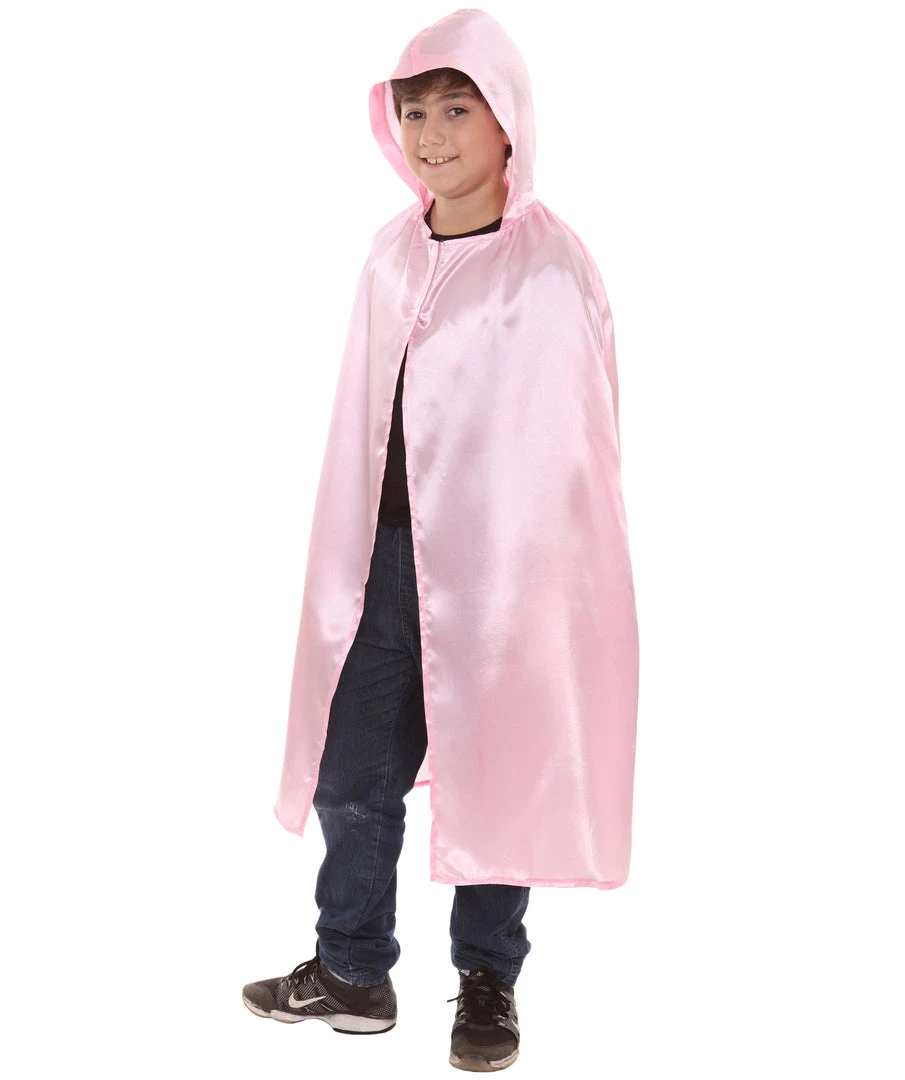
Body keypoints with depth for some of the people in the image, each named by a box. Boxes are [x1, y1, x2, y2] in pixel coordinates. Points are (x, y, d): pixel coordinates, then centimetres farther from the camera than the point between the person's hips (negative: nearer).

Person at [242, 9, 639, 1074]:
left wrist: (543, 578, -10)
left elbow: (577, 436, -8)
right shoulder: (392, 254, 7)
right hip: (388, 553, 5)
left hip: (498, 560, -5)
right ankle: (351, 971, 29)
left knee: (493, 772, 7)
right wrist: (348, 561, 12)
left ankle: (487, 981, 27)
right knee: (350, 767, 10)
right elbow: (362, 418, 12)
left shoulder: (551, 265, -9)